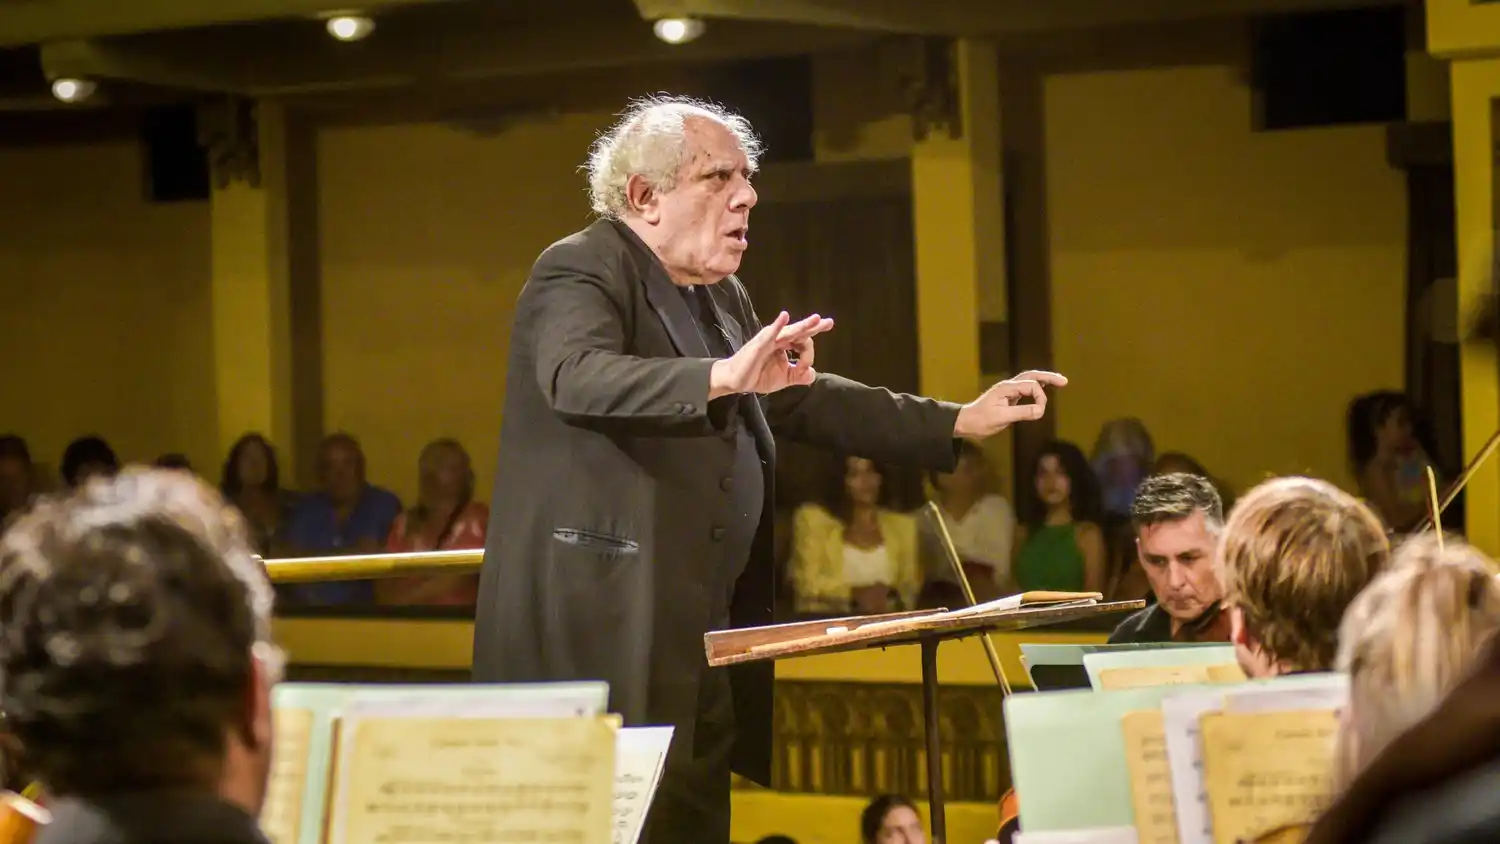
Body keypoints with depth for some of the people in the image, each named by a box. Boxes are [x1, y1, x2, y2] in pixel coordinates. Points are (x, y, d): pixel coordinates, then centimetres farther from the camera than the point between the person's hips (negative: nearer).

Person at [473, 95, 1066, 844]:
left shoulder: (723, 298, 18)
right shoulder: (580, 272, -9)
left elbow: (803, 400, 26)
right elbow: (577, 377, -29)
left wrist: (958, 423, 20)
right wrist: (722, 378, -43)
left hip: (705, 641, 8)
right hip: (600, 642, -8)